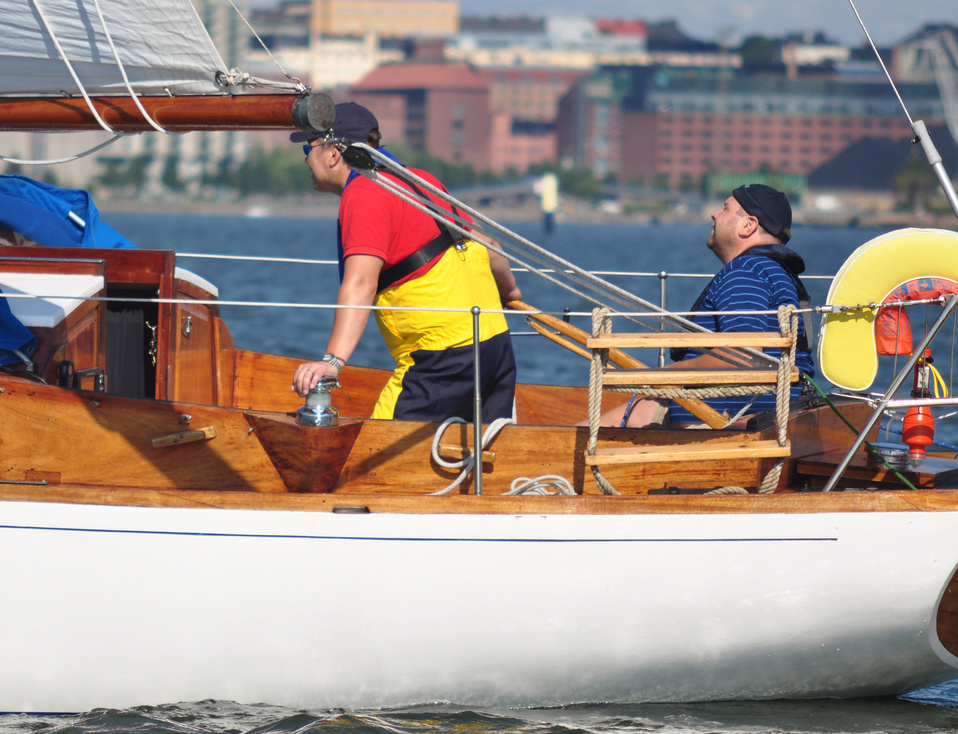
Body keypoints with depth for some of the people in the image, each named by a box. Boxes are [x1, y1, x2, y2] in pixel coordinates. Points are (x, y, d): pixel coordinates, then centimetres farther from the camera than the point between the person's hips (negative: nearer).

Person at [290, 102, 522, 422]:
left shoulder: (364, 195, -10)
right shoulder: (419, 180, 17)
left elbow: (361, 283, -26)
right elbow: (488, 253, 25)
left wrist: (332, 360, -37)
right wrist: (510, 291, 47)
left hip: (444, 357, -9)